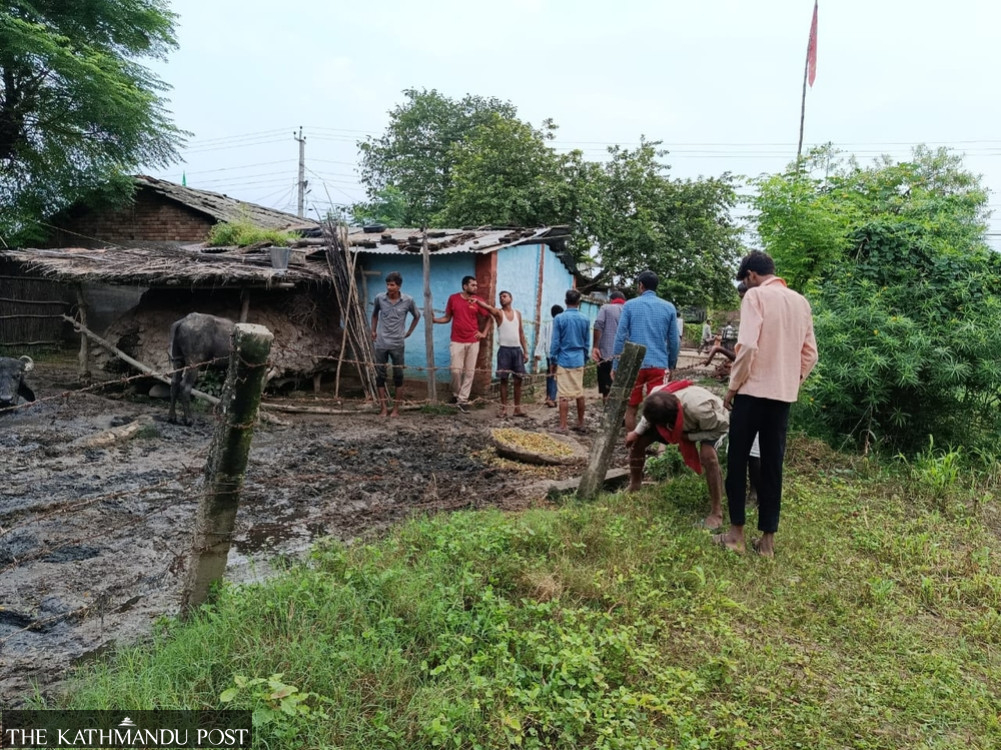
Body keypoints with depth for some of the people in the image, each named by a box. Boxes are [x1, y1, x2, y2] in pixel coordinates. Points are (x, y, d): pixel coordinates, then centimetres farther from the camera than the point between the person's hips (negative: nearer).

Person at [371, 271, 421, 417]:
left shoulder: (408, 300, -6)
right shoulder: (379, 298, -3)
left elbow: (417, 316, 12)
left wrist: (409, 332, 9)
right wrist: (373, 330, 13)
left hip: (397, 344, -1)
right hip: (381, 343, 1)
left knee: (398, 376, 3)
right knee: (380, 376, 2)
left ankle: (396, 409, 12)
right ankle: (384, 409, 11)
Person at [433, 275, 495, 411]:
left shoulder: (478, 301, 1)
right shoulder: (453, 298, 0)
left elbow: (488, 317, 12)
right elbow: (447, 318, 7)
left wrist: (484, 333, 5)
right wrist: (433, 319, -7)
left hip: (473, 342, 1)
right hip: (457, 341, -1)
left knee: (469, 371, 2)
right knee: (456, 370, -6)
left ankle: (463, 399, 10)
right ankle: (456, 394, 19)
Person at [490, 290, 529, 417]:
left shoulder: (517, 314, 12)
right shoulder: (499, 313, 0)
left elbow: (521, 333, 13)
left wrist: (525, 351, 9)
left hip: (517, 349, 4)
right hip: (504, 349, -3)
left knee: (518, 380, 4)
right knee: (503, 379, -1)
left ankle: (517, 408, 10)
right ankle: (504, 408, 3)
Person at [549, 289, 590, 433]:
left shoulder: (559, 318, -8)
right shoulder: (585, 319, 3)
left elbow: (555, 342, -7)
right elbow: (587, 342, 10)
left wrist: (553, 359, 2)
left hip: (564, 360, -4)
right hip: (579, 360, 4)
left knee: (564, 395, -3)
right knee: (580, 393, 12)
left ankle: (563, 427, -2)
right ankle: (580, 424, 21)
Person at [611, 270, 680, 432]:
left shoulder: (629, 305, 2)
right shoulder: (669, 308, 7)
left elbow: (621, 337, -2)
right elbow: (674, 341, 7)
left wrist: (615, 366, 2)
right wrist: (671, 365, 18)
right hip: (659, 365, 1)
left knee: (631, 409, 10)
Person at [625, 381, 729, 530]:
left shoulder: (699, 409, -48)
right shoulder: (657, 396, -34)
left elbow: (722, 427, -28)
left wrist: (689, 437, -29)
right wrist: (637, 432, -15)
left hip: (714, 421, -5)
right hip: (680, 420, 5)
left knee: (707, 455, -36)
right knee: (638, 440, -5)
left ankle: (716, 512, -21)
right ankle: (633, 489, 19)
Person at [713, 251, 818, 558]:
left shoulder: (756, 295, -7)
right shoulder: (801, 301, 12)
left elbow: (747, 345, -17)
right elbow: (810, 353, 12)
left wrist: (733, 386, -8)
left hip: (754, 390, -6)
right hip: (784, 394, 6)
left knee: (738, 461, 5)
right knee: (772, 466, 9)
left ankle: (737, 533, 9)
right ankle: (767, 539, 13)